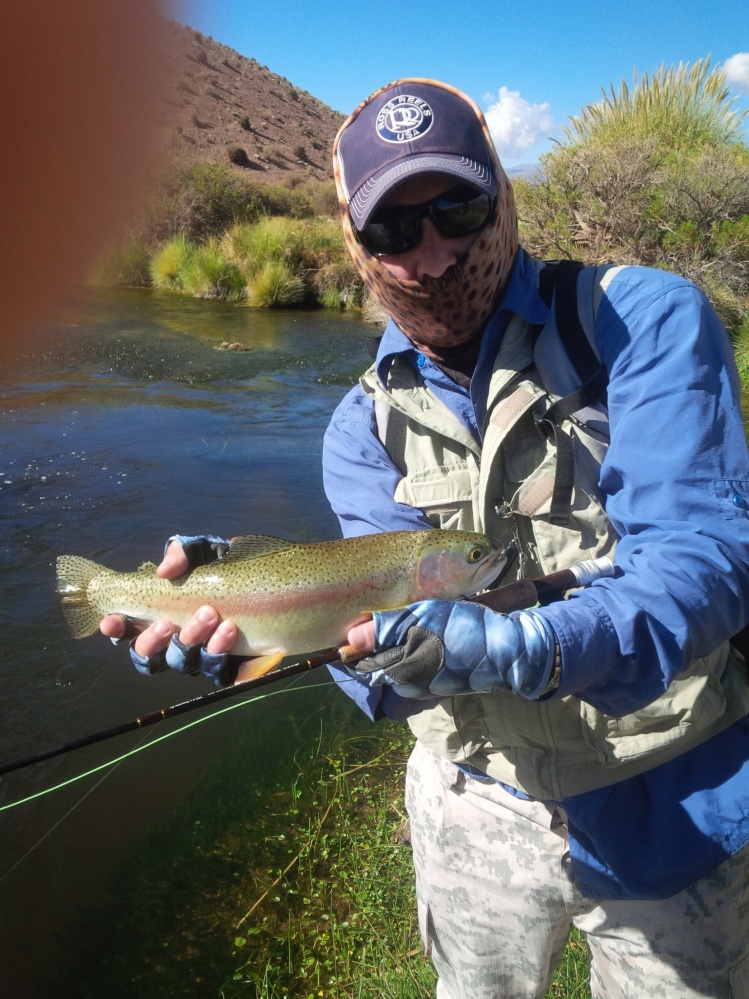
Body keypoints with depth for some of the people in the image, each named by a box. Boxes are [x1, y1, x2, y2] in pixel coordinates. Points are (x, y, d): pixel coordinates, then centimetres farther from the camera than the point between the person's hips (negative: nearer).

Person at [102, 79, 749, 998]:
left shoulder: (646, 320, -15)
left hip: (672, 806, -2)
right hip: (479, 810, 3)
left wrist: (523, 651, -42)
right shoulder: (363, 429, -4)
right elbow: (409, 637, -17)